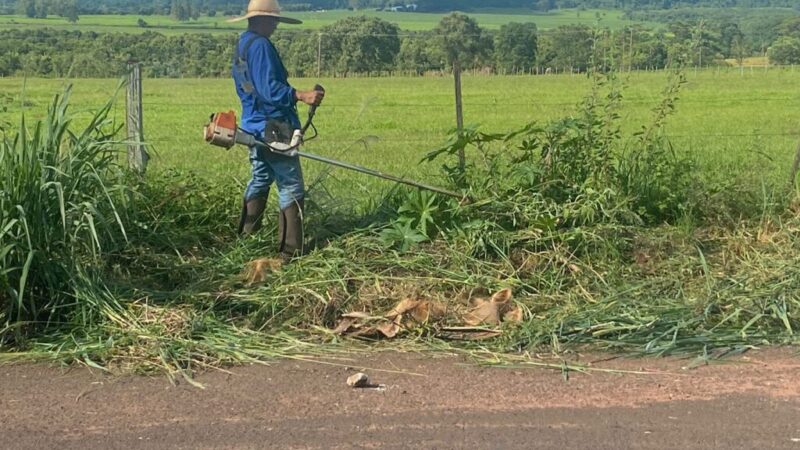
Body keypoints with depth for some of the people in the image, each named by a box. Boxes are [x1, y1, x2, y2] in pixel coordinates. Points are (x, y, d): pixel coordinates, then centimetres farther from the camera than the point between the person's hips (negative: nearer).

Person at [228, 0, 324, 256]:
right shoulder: (260, 45, -15)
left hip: (254, 126, 10)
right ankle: (290, 250, -7)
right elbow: (268, 88, -24)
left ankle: (246, 238, 27)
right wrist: (301, 96, -31)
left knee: (261, 180, 22)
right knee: (291, 187, -6)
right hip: (273, 128, -10)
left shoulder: (241, 47, 16)